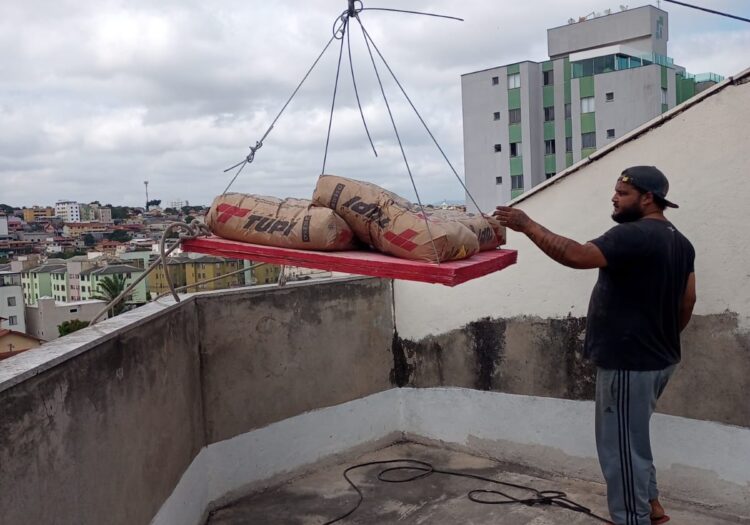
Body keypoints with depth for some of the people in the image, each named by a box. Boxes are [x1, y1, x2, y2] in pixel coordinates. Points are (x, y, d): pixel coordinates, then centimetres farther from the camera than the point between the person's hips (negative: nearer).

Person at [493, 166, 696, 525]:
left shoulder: (633, 235, -21)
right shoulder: (680, 242, 11)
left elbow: (575, 255, -31)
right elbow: (687, 301, 14)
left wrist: (527, 225, -25)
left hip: (628, 363, -10)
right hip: (656, 359, 10)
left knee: (621, 446, 3)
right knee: (632, 438, 25)